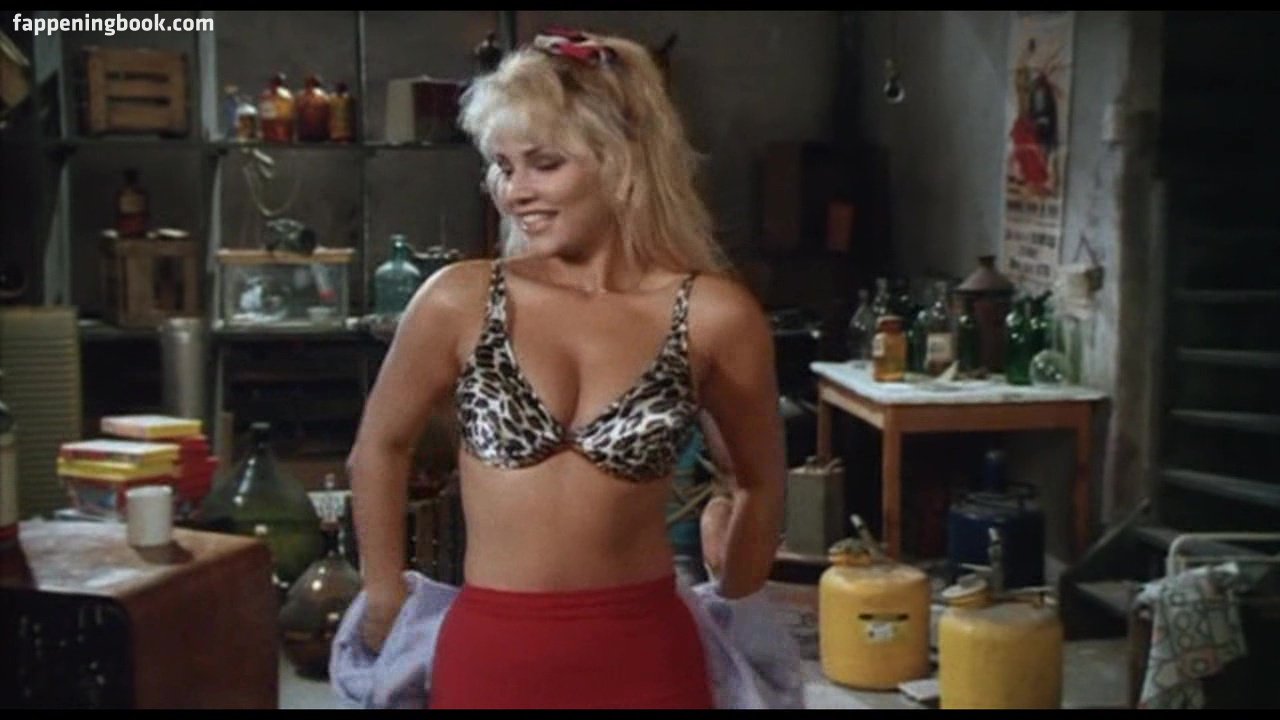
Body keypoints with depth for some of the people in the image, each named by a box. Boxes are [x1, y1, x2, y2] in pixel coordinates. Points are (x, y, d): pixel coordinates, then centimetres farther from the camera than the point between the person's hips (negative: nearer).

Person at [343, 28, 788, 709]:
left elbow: (760, 482, 10)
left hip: (643, 657, 0)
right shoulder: (459, 301, -5)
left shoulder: (714, 317, -6)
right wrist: (385, 597, 16)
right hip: (488, 655, 1)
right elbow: (378, 449, 11)